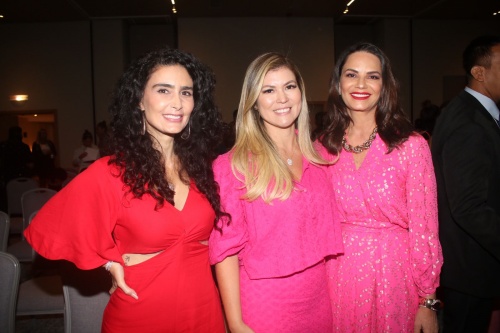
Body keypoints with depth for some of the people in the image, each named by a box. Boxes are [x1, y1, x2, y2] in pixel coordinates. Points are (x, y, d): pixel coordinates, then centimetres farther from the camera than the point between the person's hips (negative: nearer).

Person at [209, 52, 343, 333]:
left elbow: (326, 232, 9)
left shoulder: (319, 158, 1)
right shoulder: (233, 165, -12)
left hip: (318, 299, 4)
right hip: (263, 306, -4)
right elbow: (226, 247, -11)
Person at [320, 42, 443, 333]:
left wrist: (427, 302, -5)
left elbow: (423, 227, -7)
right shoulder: (325, 147, 0)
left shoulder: (411, 145, -9)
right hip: (339, 274, 3)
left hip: (393, 274, -2)